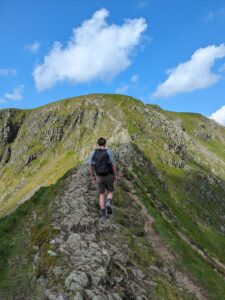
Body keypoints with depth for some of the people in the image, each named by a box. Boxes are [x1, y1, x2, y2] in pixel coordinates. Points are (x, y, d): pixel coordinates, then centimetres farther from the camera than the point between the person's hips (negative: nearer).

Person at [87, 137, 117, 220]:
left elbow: (90, 166, -1)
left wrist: (92, 176, 12)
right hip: (108, 176, -2)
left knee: (102, 195, 12)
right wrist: (115, 175, 2)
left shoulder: (93, 153, -4)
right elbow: (113, 165, -10)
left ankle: (103, 214, 8)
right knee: (110, 192, 18)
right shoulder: (108, 152, -10)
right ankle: (108, 204, -11)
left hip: (99, 177, 2)